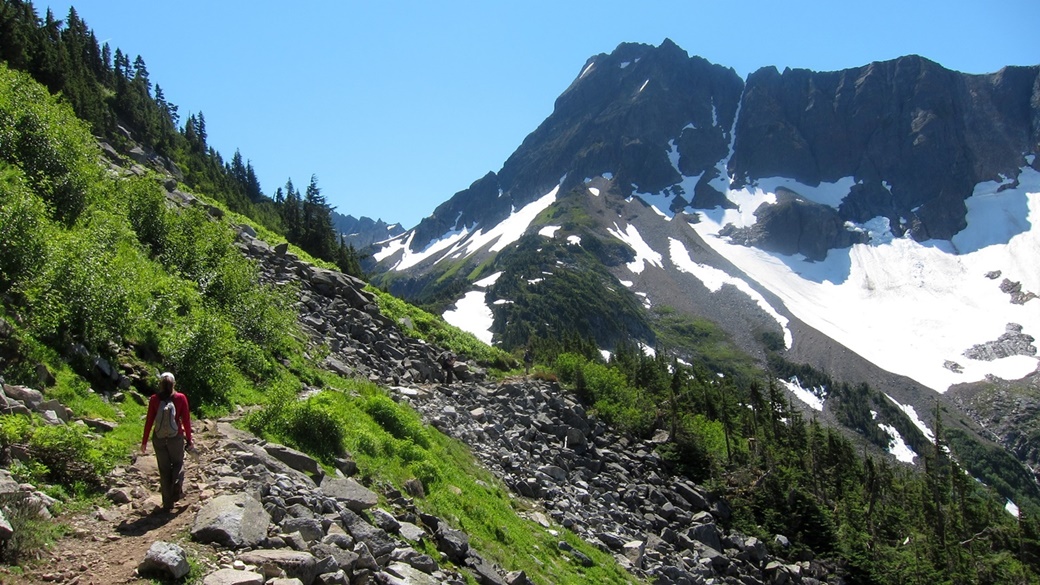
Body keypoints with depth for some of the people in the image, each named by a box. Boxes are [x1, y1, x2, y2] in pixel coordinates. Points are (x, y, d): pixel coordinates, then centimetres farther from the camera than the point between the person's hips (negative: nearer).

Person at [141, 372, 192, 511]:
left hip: (158, 438, 1)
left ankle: (168, 502, 16)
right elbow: (186, 420, -4)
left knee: (164, 469, 12)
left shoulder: (154, 399, -6)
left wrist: (144, 441, 6)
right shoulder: (181, 398, -7)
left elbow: (149, 421, -3)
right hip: (176, 437, -1)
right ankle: (177, 487, -8)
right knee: (178, 463, 20)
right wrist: (189, 439, 7)